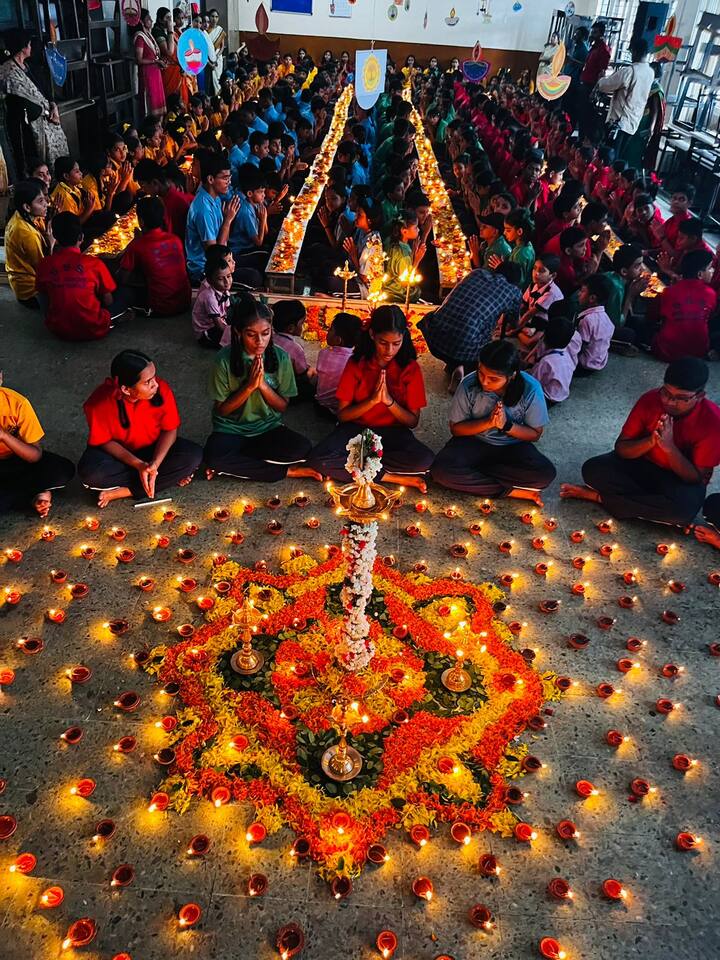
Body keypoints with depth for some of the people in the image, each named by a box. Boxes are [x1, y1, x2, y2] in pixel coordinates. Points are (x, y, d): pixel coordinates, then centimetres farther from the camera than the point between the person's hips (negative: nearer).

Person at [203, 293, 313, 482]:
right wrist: (249, 386, -22)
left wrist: (262, 384, -20)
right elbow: (222, 410, -8)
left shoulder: (280, 357, -8)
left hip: (269, 428, 2)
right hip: (232, 429, -1)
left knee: (302, 448, -28)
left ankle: (233, 463, -15)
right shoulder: (225, 359, -14)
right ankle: (286, 471, -19)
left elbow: (283, 406, -2)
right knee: (213, 456, -35)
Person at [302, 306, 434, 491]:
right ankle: (394, 478, -24)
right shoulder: (356, 363, -5)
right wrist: (372, 400, -22)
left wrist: (389, 401, -22)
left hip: (392, 432, 0)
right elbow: (342, 415, -6)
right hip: (356, 429, 1)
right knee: (318, 460, -30)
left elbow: (413, 421, -5)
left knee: (424, 460, -33)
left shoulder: (410, 367, -6)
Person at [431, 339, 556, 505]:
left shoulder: (530, 389, -20)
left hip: (513, 447, 0)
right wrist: (488, 422, -25)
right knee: (442, 470, -29)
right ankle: (510, 491, -19)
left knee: (546, 474, -29)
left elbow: (535, 434, -7)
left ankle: (470, 472, -16)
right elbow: (456, 428, -8)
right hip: (475, 442, 0)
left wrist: (506, 425, -26)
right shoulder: (469, 385, -20)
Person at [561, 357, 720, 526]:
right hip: (642, 463, 2)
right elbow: (621, 447, -12)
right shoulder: (650, 399, -16)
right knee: (593, 469, -23)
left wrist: (669, 447, -35)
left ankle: (598, 497, -22)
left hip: (682, 480, -2)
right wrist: (651, 441, -32)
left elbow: (696, 478, -20)